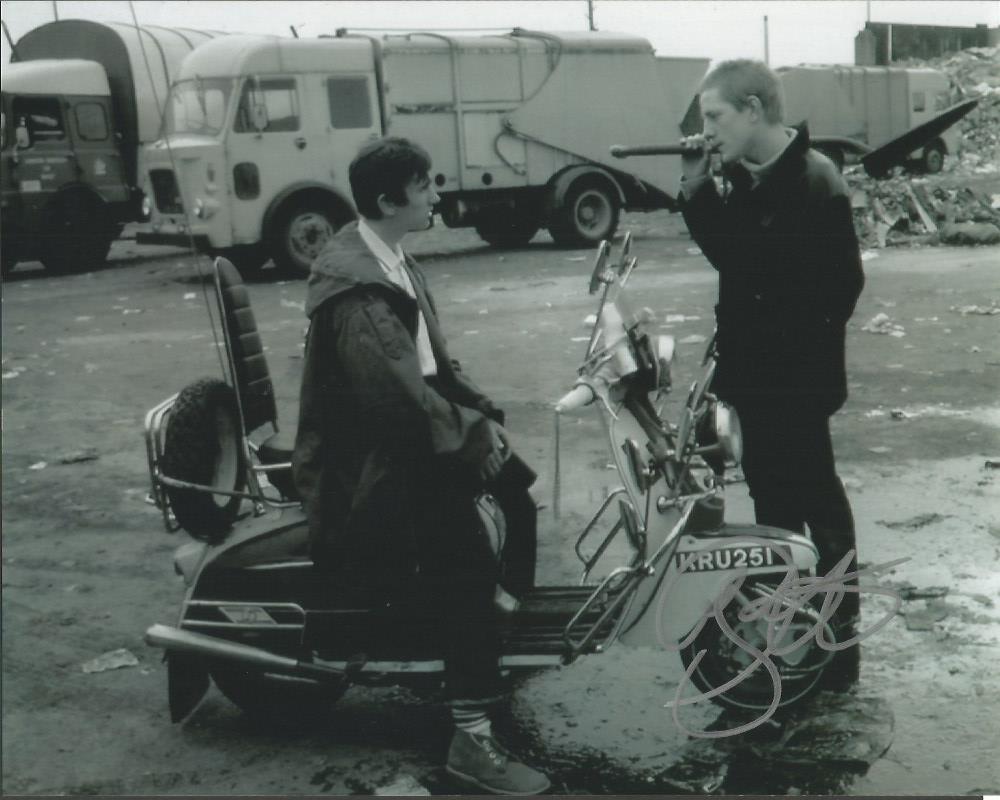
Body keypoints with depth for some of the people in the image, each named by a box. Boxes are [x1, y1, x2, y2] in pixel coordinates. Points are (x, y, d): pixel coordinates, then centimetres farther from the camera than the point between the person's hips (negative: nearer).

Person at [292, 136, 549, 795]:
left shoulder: (395, 262, 10)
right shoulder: (355, 283, -23)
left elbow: (433, 361, 15)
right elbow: (402, 396, -29)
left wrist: (483, 413, 2)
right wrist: (472, 434, -18)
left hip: (409, 428, 10)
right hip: (366, 461, -10)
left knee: (516, 481, 7)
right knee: (466, 563, -24)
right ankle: (473, 741, -19)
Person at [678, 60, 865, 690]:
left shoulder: (815, 181, -18)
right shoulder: (744, 177, 9)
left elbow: (843, 281, -19)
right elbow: (728, 254, 13)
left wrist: (801, 347, -16)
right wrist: (697, 192, 3)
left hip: (796, 377, -8)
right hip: (754, 371, 9)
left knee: (814, 495, 2)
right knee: (770, 488, 18)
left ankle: (840, 631, 15)